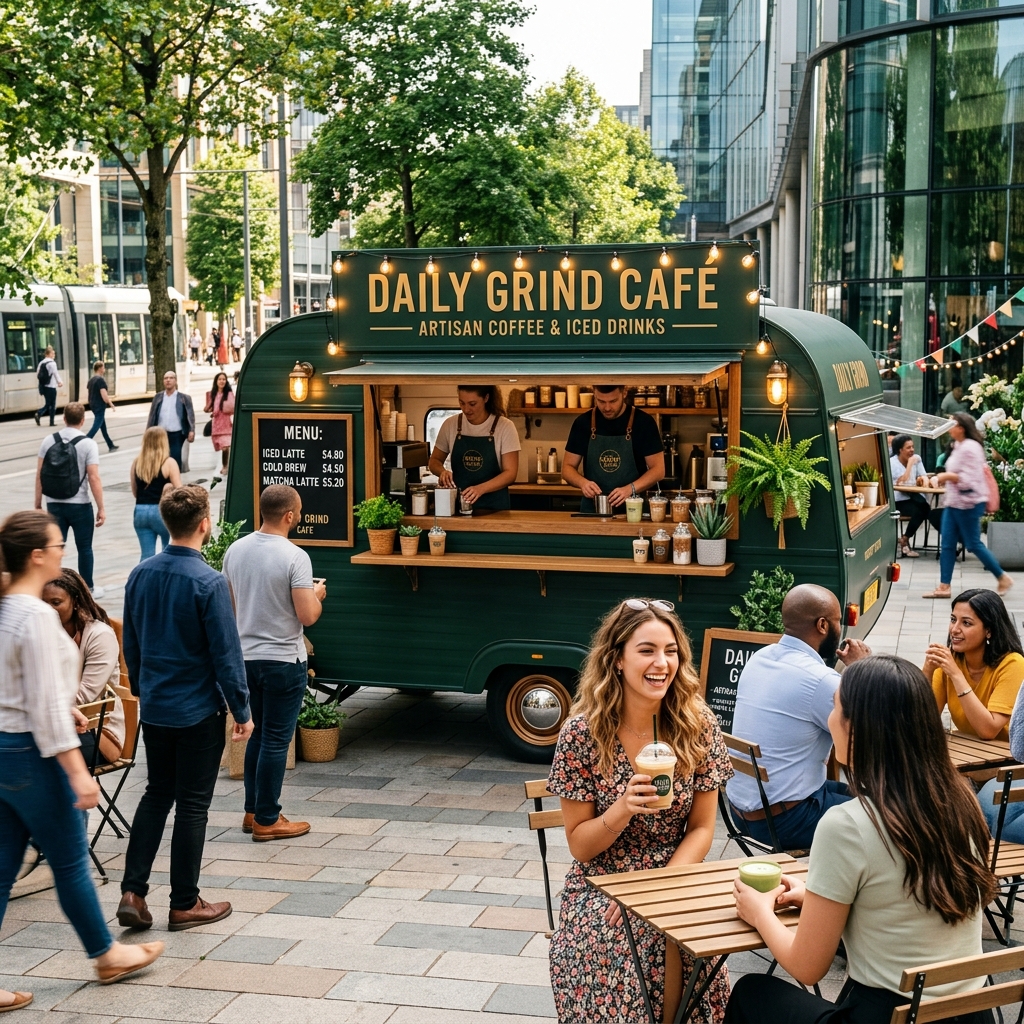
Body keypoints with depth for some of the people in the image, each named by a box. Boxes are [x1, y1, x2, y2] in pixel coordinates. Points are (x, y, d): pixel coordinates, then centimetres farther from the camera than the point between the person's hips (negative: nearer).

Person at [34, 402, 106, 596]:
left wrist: (38, 504, 9)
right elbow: (94, 479, -15)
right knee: (84, 548, 13)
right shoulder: (87, 444, -11)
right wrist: (101, 508, -9)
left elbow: (39, 475, 1)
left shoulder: (48, 441, 0)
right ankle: (88, 589, 23)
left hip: (54, 505, 3)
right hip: (79, 505, -3)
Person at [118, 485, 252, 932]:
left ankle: (133, 892, 11)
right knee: (192, 805, 5)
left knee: (156, 795, 18)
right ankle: (184, 904, 14)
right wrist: (242, 711, -6)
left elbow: (130, 644, 9)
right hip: (198, 710, -6)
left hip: (153, 707, 6)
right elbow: (226, 653, -16)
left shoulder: (141, 574, 0)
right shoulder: (208, 582, -19)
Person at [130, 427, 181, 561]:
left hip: (140, 511, 3)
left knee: (147, 555, 5)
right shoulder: (169, 463, -8)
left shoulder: (136, 463, 4)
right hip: (162, 511, -3)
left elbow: (134, 493, 11)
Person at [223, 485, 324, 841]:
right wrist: (317, 595, 0)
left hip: (246, 656, 7)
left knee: (259, 733, 19)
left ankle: (253, 811, 24)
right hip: (283, 660, -7)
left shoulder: (235, 550, 2)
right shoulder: (295, 557, -18)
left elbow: (230, 605, 12)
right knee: (276, 740, 2)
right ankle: (266, 821, 8)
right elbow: (307, 615, -20)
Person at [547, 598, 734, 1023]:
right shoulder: (583, 733, -12)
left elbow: (701, 829, 0)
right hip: (601, 888, -1)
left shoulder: (698, 725, -6)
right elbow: (579, 845, -5)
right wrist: (623, 809, -25)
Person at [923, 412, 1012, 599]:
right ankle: (944, 586, 6)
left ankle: (1003, 578, 15)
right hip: (953, 503, 10)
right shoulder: (958, 446, 14)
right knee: (947, 545, 5)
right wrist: (946, 477, 11)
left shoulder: (970, 448, -17)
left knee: (973, 544, -1)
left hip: (968, 504, -10)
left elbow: (969, 478, -22)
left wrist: (948, 476, -16)